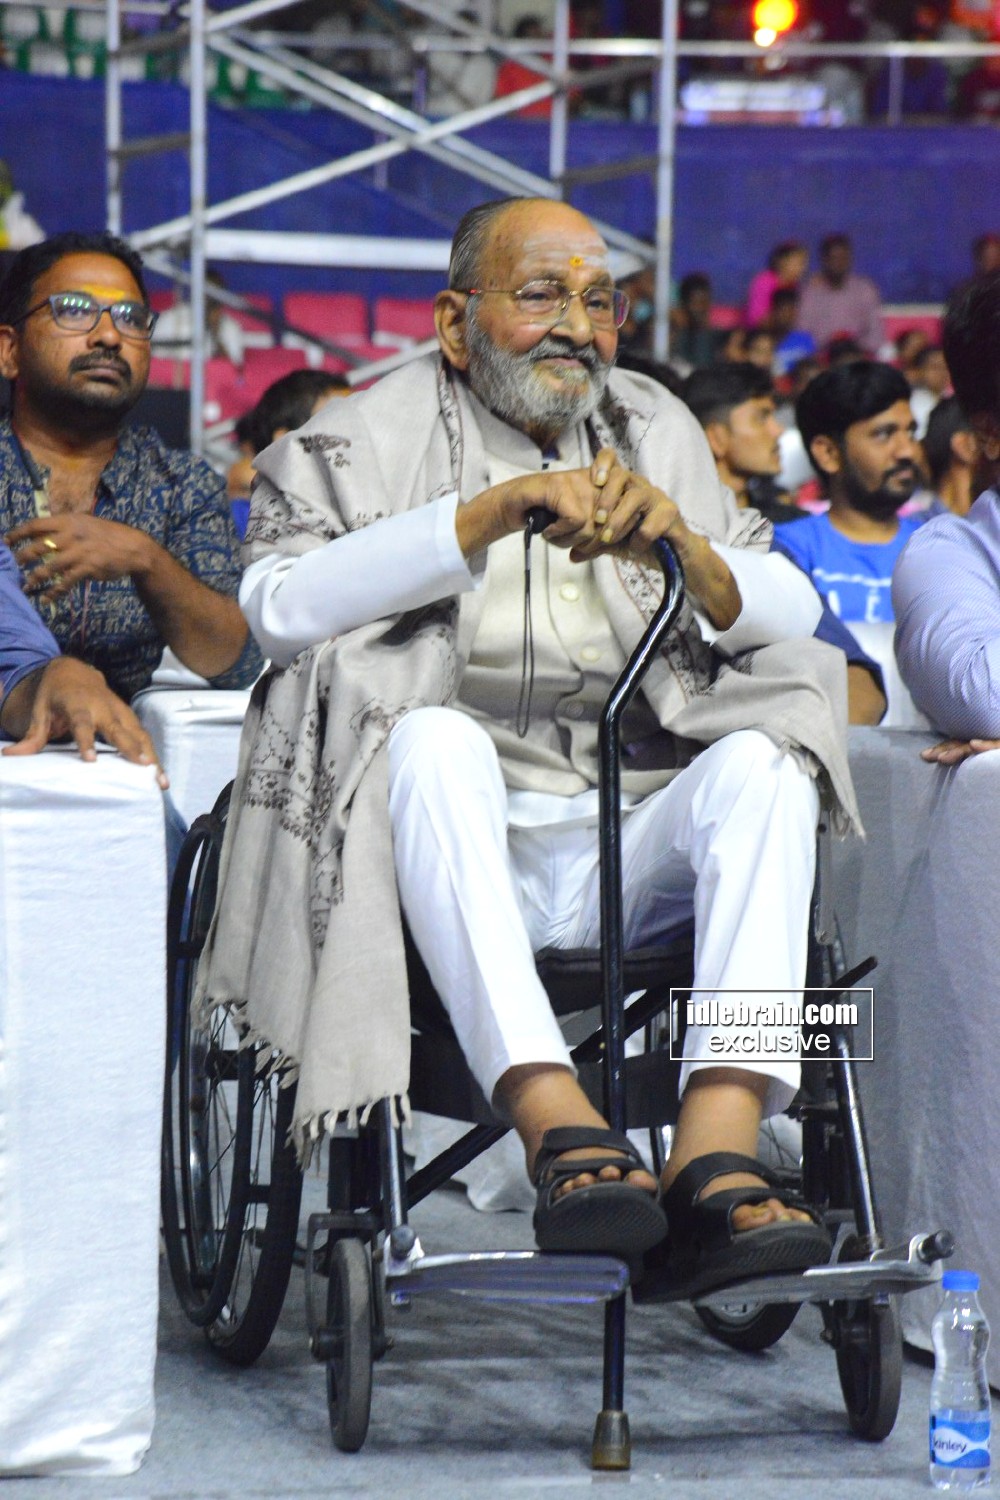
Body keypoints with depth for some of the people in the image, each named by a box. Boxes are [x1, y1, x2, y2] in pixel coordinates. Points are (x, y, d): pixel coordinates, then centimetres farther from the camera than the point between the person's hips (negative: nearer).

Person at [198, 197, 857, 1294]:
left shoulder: (655, 431, 20)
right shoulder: (369, 439, 8)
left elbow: (793, 611, 11)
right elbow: (279, 606, -12)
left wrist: (682, 547, -11)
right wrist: (493, 513, -16)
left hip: (632, 846, 3)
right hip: (456, 836, -3)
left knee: (760, 762, -25)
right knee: (437, 737, -34)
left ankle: (717, 1152, -41)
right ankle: (557, 1125, -47)